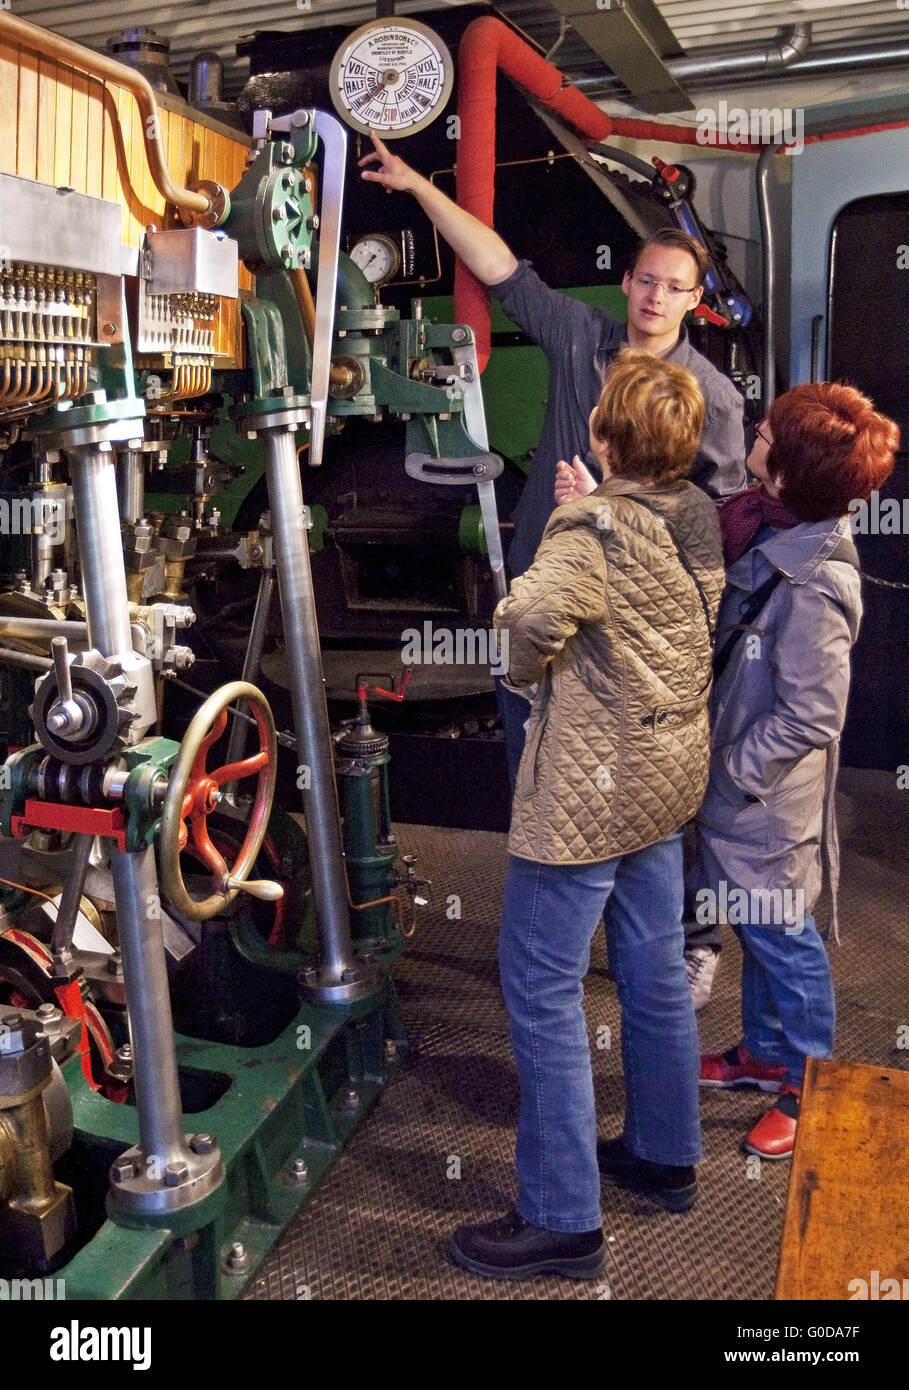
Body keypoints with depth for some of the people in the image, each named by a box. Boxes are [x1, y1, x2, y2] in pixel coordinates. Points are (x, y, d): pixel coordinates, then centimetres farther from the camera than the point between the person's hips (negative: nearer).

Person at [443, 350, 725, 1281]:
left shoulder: (598, 525, -21)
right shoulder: (698, 518, 4)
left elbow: (534, 611, -37)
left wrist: (527, 672, -15)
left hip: (589, 786, -9)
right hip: (668, 773, 9)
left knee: (541, 989, 2)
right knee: (655, 970, 20)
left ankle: (563, 1219, 12)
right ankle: (665, 1155, 38)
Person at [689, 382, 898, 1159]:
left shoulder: (812, 591, -31)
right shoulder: (772, 535, -4)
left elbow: (809, 718, -26)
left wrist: (733, 771, -16)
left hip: (769, 799, -8)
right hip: (736, 780, 8)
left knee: (781, 935, 9)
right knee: (757, 925, 23)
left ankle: (808, 1088, 31)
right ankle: (764, 1052, 43)